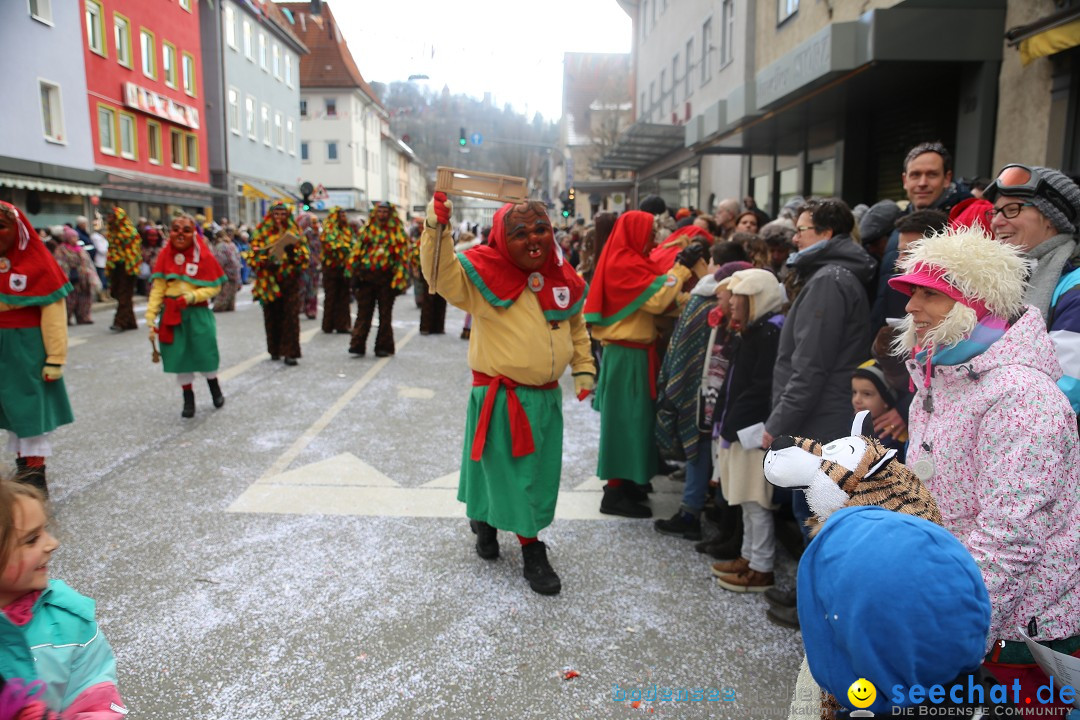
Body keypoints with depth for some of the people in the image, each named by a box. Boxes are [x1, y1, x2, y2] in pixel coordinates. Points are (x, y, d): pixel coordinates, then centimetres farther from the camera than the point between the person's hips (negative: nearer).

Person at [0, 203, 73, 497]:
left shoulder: (36, 263, -10)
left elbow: (53, 312, -11)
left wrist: (55, 358, -13)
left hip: (28, 345, -5)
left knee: (32, 404, 4)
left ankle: (34, 470, 13)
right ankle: (24, 462, 28)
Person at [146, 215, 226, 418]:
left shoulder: (204, 256, -7)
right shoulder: (165, 256, 1)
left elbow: (215, 287, -6)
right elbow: (158, 288, 0)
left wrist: (192, 296, -21)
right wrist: (151, 318, -3)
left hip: (198, 313, -2)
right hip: (172, 314, 2)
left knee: (204, 354, 5)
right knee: (179, 356, 7)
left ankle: (215, 390, 31)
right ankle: (188, 399, 21)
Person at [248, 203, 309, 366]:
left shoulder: (295, 232, 8)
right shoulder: (262, 232, 8)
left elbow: (305, 254, 3)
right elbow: (253, 255, 4)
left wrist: (293, 252, -16)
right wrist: (266, 260, -15)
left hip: (290, 280, -1)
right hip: (269, 280, 1)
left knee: (291, 316, -8)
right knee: (272, 316, 6)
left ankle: (290, 352, -6)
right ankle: (275, 350, 20)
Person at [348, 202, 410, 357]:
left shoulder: (397, 233, 4)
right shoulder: (367, 230, 10)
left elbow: (402, 256, 0)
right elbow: (357, 252, 11)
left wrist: (399, 279, -8)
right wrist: (355, 274, 4)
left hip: (386, 278, -1)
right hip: (366, 277, 2)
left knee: (385, 314, 5)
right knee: (363, 312, -1)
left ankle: (384, 347, 12)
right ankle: (358, 344, 0)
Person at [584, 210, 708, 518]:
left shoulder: (629, 262, 15)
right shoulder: (625, 265, -17)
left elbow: (652, 300, 11)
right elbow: (657, 300, -24)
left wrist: (684, 268, 2)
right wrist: (682, 267, -19)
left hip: (631, 351, 10)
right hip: (628, 354, -10)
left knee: (631, 418, 16)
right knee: (626, 419, -4)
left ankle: (624, 482, 27)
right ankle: (616, 493, 4)